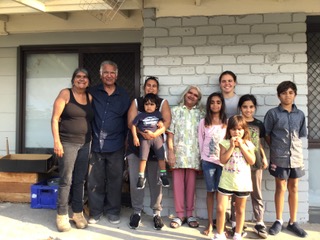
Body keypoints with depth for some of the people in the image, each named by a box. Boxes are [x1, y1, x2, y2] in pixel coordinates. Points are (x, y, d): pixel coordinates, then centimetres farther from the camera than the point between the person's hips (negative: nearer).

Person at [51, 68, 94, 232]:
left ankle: (78, 213, 22)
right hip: (68, 143, -5)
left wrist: (91, 140, 8)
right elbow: (55, 118, -9)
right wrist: (57, 141, -15)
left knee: (80, 180, 10)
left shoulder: (90, 97, 9)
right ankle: (62, 215, 11)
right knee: (66, 180, -1)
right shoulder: (65, 94, -5)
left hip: (85, 144, 5)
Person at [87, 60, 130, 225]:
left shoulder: (123, 96, 6)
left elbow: (128, 119, 9)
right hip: (96, 144, 0)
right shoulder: (93, 93, 3)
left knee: (114, 180, 8)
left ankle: (113, 211, 23)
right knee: (94, 180, 7)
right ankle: (95, 211, 22)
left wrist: (125, 139, 4)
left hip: (116, 146, 0)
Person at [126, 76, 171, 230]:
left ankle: (156, 212, 14)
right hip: (136, 145, 1)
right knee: (135, 180, 2)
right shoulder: (136, 102, 9)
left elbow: (167, 121, -8)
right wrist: (143, 132, -24)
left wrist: (155, 133, -26)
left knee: (155, 181, 2)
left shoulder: (163, 103, 7)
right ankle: (137, 211, 16)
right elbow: (131, 122, -4)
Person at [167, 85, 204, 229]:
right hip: (178, 152, -1)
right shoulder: (176, 111, 9)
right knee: (178, 184, 0)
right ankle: (180, 215, 10)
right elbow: (170, 132, 2)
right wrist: (170, 151, -7)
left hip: (194, 154, 1)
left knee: (191, 184, 5)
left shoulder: (200, 114, 12)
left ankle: (189, 214, 15)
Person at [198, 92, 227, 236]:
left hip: (223, 161, -1)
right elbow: (200, 141, 7)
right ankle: (210, 223, 15)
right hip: (208, 161, 1)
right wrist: (203, 157, 5)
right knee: (210, 191, 7)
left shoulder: (227, 122, 0)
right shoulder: (204, 122, 3)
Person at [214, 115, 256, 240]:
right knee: (220, 209, -2)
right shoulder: (225, 143, -4)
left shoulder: (248, 144, 0)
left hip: (242, 183, 1)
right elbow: (223, 160, -14)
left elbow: (252, 161, -11)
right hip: (226, 182, -1)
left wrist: (241, 146, -14)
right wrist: (232, 146, -18)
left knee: (240, 210, 14)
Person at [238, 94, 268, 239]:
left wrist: (264, 158, 5)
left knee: (256, 194, 10)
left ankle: (259, 224, 19)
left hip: (255, 162, 3)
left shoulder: (259, 124, 9)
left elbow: (259, 144, 15)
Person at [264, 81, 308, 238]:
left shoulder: (300, 114, 6)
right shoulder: (272, 113, -5)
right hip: (279, 157, -3)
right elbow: (267, 135, 0)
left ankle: (293, 222, 23)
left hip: (296, 157, 3)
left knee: (293, 188, 11)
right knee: (281, 188, 5)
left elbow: (301, 136, 13)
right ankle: (279, 221, 19)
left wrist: (294, 148, 4)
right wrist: (276, 148, 1)